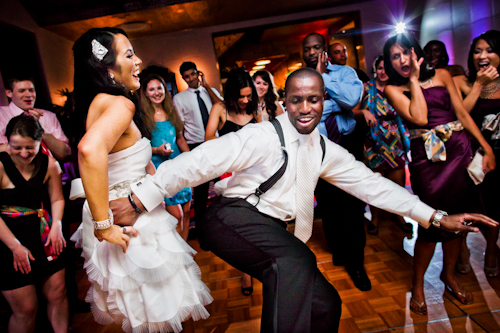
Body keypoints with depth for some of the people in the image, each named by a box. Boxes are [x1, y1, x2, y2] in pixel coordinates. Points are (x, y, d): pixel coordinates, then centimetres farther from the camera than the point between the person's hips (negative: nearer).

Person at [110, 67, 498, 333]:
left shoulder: (325, 150, 9)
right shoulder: (263, 136, -13)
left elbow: (370, 183, 10)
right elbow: (201, 161, -18)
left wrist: (437, 217, 8)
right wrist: (140, 199, -21)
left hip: (276, 236, 7)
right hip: (235, 220, -7)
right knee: (296, 260, -34)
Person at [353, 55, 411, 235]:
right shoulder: (367, 88, 3)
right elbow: (353, 110, -1)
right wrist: (364, 111, -18)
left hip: (396, 142, 2)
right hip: (375, 142, -2)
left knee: (397, 182, 5)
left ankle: (399, 216, 24)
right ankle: (375, 219, 19)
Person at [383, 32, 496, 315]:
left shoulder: (441, 75, 9)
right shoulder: (393, 89, 1)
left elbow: (462, 113, 8)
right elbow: (419, 117, -15)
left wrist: (486, 147, 2)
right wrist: (414, 79, -8)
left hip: (459, 149, 4)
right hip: (427, 158, -3)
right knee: (433, 223, -2)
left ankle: (449, 274, 35)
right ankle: (418, 285, 19)